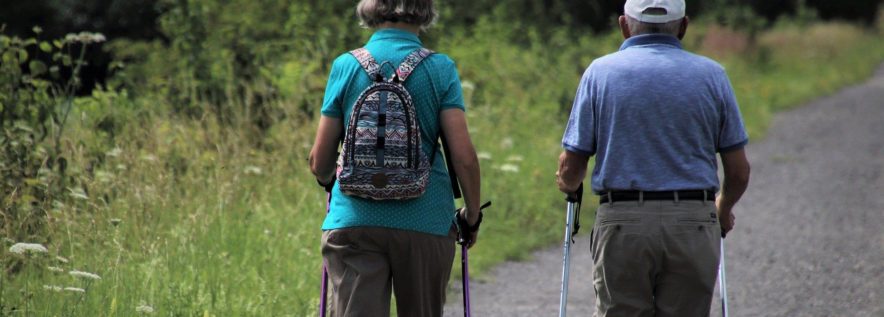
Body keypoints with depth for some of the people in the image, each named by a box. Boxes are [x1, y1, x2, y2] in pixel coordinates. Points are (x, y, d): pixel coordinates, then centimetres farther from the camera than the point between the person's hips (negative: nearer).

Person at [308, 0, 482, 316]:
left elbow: (320, 162, 5)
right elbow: (463, 156, -7)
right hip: (426, 221, 0)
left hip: (353, 220, 0)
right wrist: (472, 215, 8)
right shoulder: (440, 68, 0)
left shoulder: (346, 66, 2)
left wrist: (328, 181, 28)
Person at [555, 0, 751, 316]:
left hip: (622, 225, -1)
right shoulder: (711, 74, 6)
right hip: (693, 226, 1)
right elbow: (739, 172, 7)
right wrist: (724, 210, 28)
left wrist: (569, 184, 25)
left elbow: (571, 167, 1)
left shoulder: (601, 72, 3)